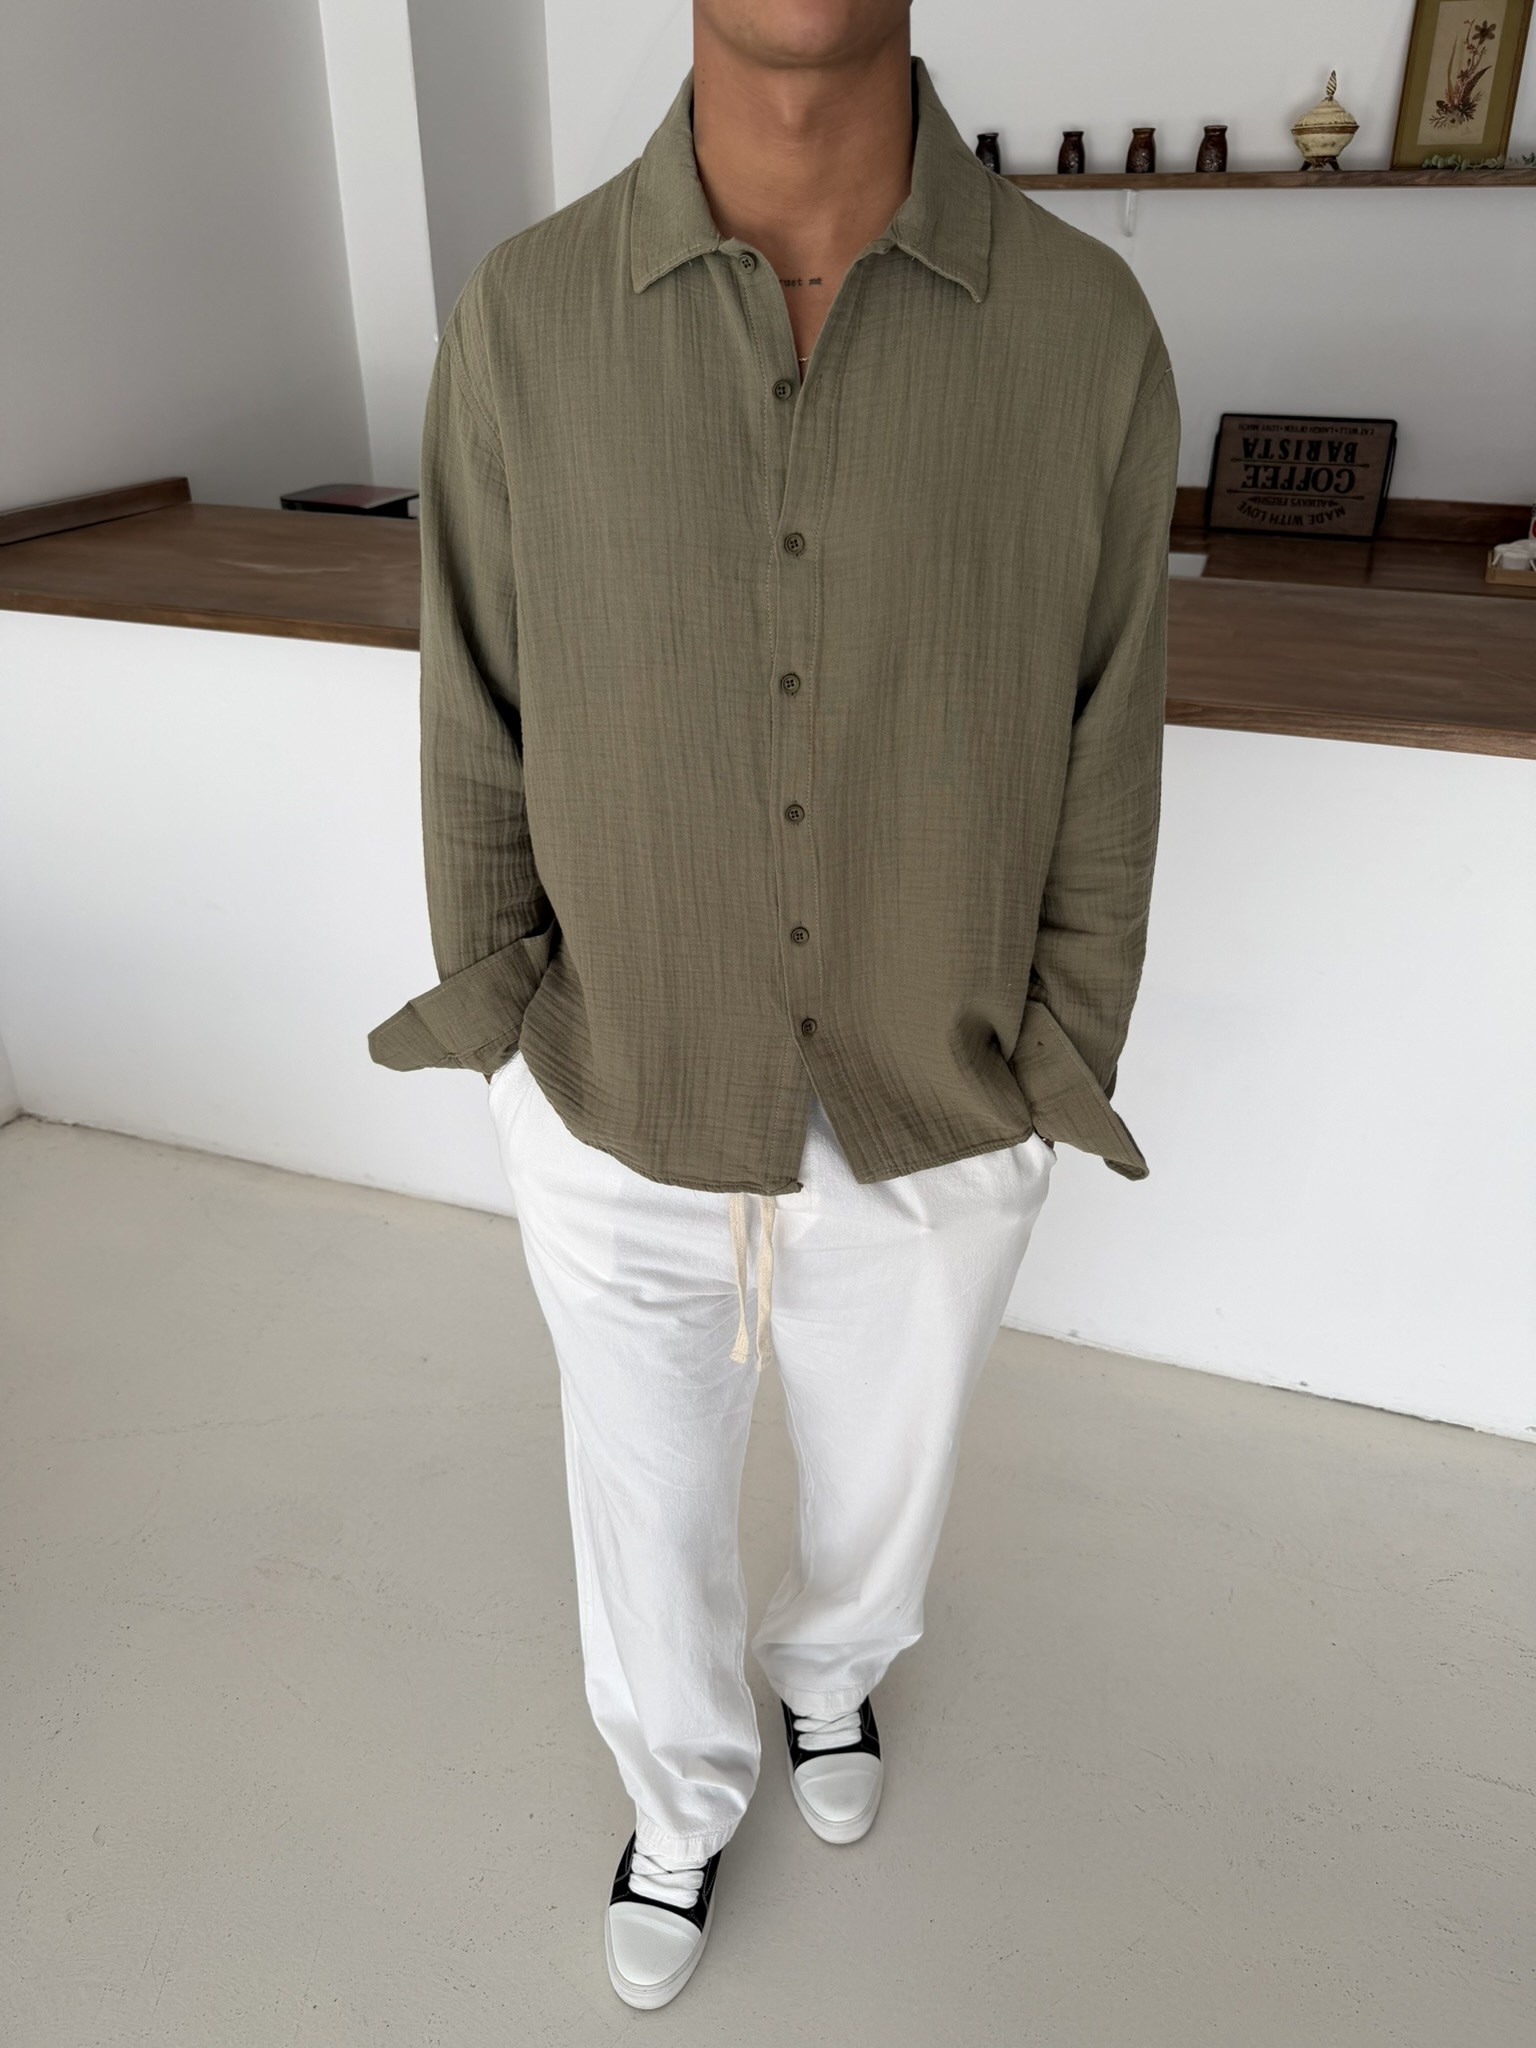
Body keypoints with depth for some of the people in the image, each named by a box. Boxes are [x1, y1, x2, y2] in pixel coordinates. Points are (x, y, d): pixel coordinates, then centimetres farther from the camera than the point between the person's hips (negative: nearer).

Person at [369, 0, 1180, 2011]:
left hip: (927, 1146, 1)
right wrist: (506, 1070, 3)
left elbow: (1098, 780, -5)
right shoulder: (525, 322, -12)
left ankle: (831, 1658, 66)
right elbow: (482, 748, -3)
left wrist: (1052, 1121, 0)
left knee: (884, 1481, 27)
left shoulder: (1087, 332, -13)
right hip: (623, 1129, 0)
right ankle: (684, 1788, 58)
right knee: (650, 1501, 23)